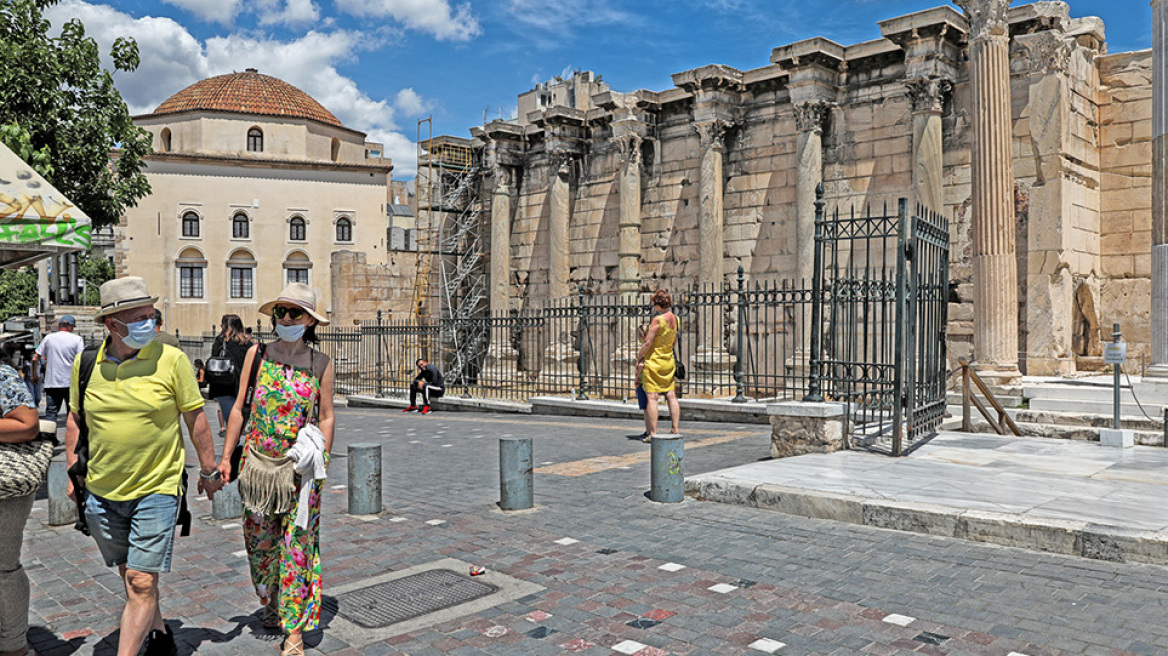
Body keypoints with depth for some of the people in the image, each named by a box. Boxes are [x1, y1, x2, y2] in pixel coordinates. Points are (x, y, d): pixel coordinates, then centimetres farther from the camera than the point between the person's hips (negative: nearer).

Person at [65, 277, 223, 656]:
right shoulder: (86, 363, 0)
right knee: (131, 575, 18)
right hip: (101, 492, 5)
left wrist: (209, 469, 3)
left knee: (141, 582, -7)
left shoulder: (171, 360, -10)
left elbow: (195, 417, -2)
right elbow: (75, 418, 14)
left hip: (156, 489, -4)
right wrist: (73, 471, 13)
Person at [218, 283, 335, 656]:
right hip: (257, 461, 2)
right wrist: (225, 457, 2)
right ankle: (271, 605, 36)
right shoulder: (257, 354, 2)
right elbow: (239, 409, 6)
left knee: (297, 543, -1)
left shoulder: (321, 364, 0)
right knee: (260, 541, 13)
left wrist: (321, 458, -4)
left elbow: (326, 417, 5)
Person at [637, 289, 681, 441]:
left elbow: (647, 342, -17)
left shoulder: (658, 320, -18)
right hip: (668, 362, 7)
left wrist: (638, 359, -8)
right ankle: (675, 430, 10)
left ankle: (652, 433, -3)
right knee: (671, 396, 9)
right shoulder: (676, 319, 4)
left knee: (652, 397, -4)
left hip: (653, 361, -7)